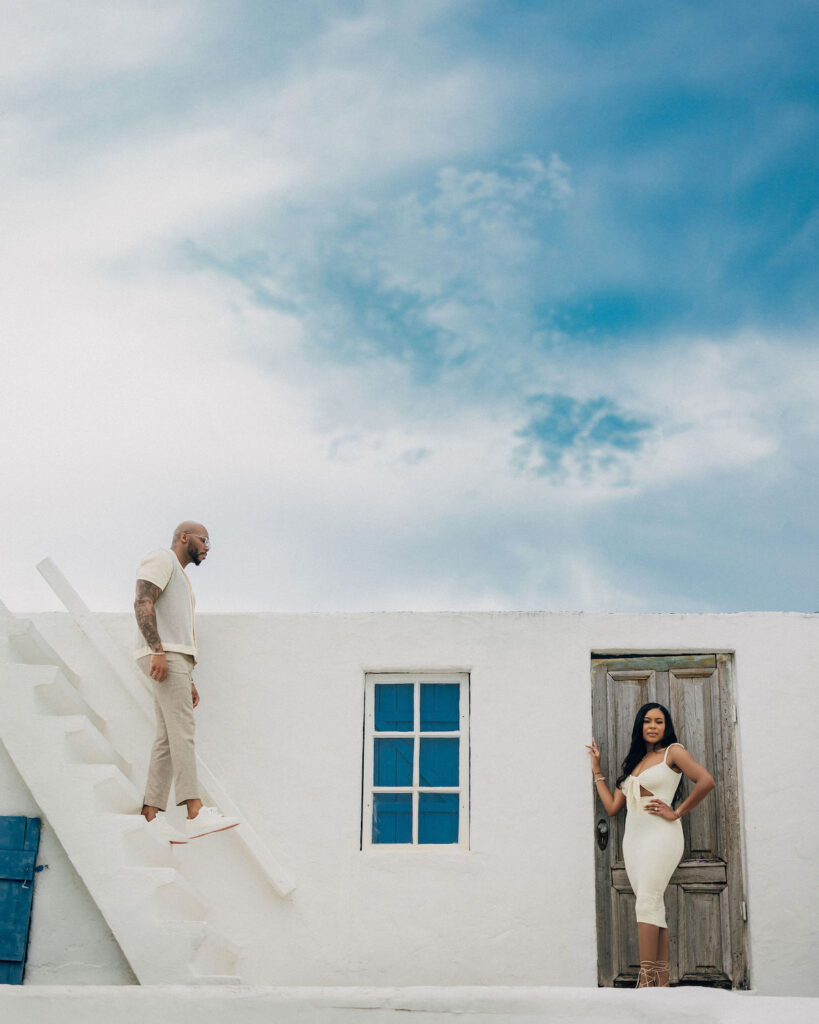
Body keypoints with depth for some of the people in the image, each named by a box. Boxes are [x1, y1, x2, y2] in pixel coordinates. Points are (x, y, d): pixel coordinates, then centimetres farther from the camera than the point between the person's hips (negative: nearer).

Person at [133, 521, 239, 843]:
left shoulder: (180, 578, 31)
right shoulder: (161, 559, 1)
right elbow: (143, 603, -14)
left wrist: (189, 681, 20)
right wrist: (157, 650, -25)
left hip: (177, 658, 10)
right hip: (163, 654, -10)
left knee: (167, 739, 1)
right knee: (182, 730, -19)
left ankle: (151, 816, -3)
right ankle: (196, 814, -29)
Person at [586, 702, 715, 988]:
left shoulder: (673, 752, 0)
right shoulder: (634, 761, 20)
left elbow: (706, 781, -15)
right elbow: (612, 807, 17)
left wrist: (676, 812, -11)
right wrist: (597, 770, 20)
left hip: (660, 836, -7)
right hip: (633, 838, 7)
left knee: (646, 903, -16)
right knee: (654, 908, 3)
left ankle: (646, 981, -20)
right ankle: (661, 981, 2)